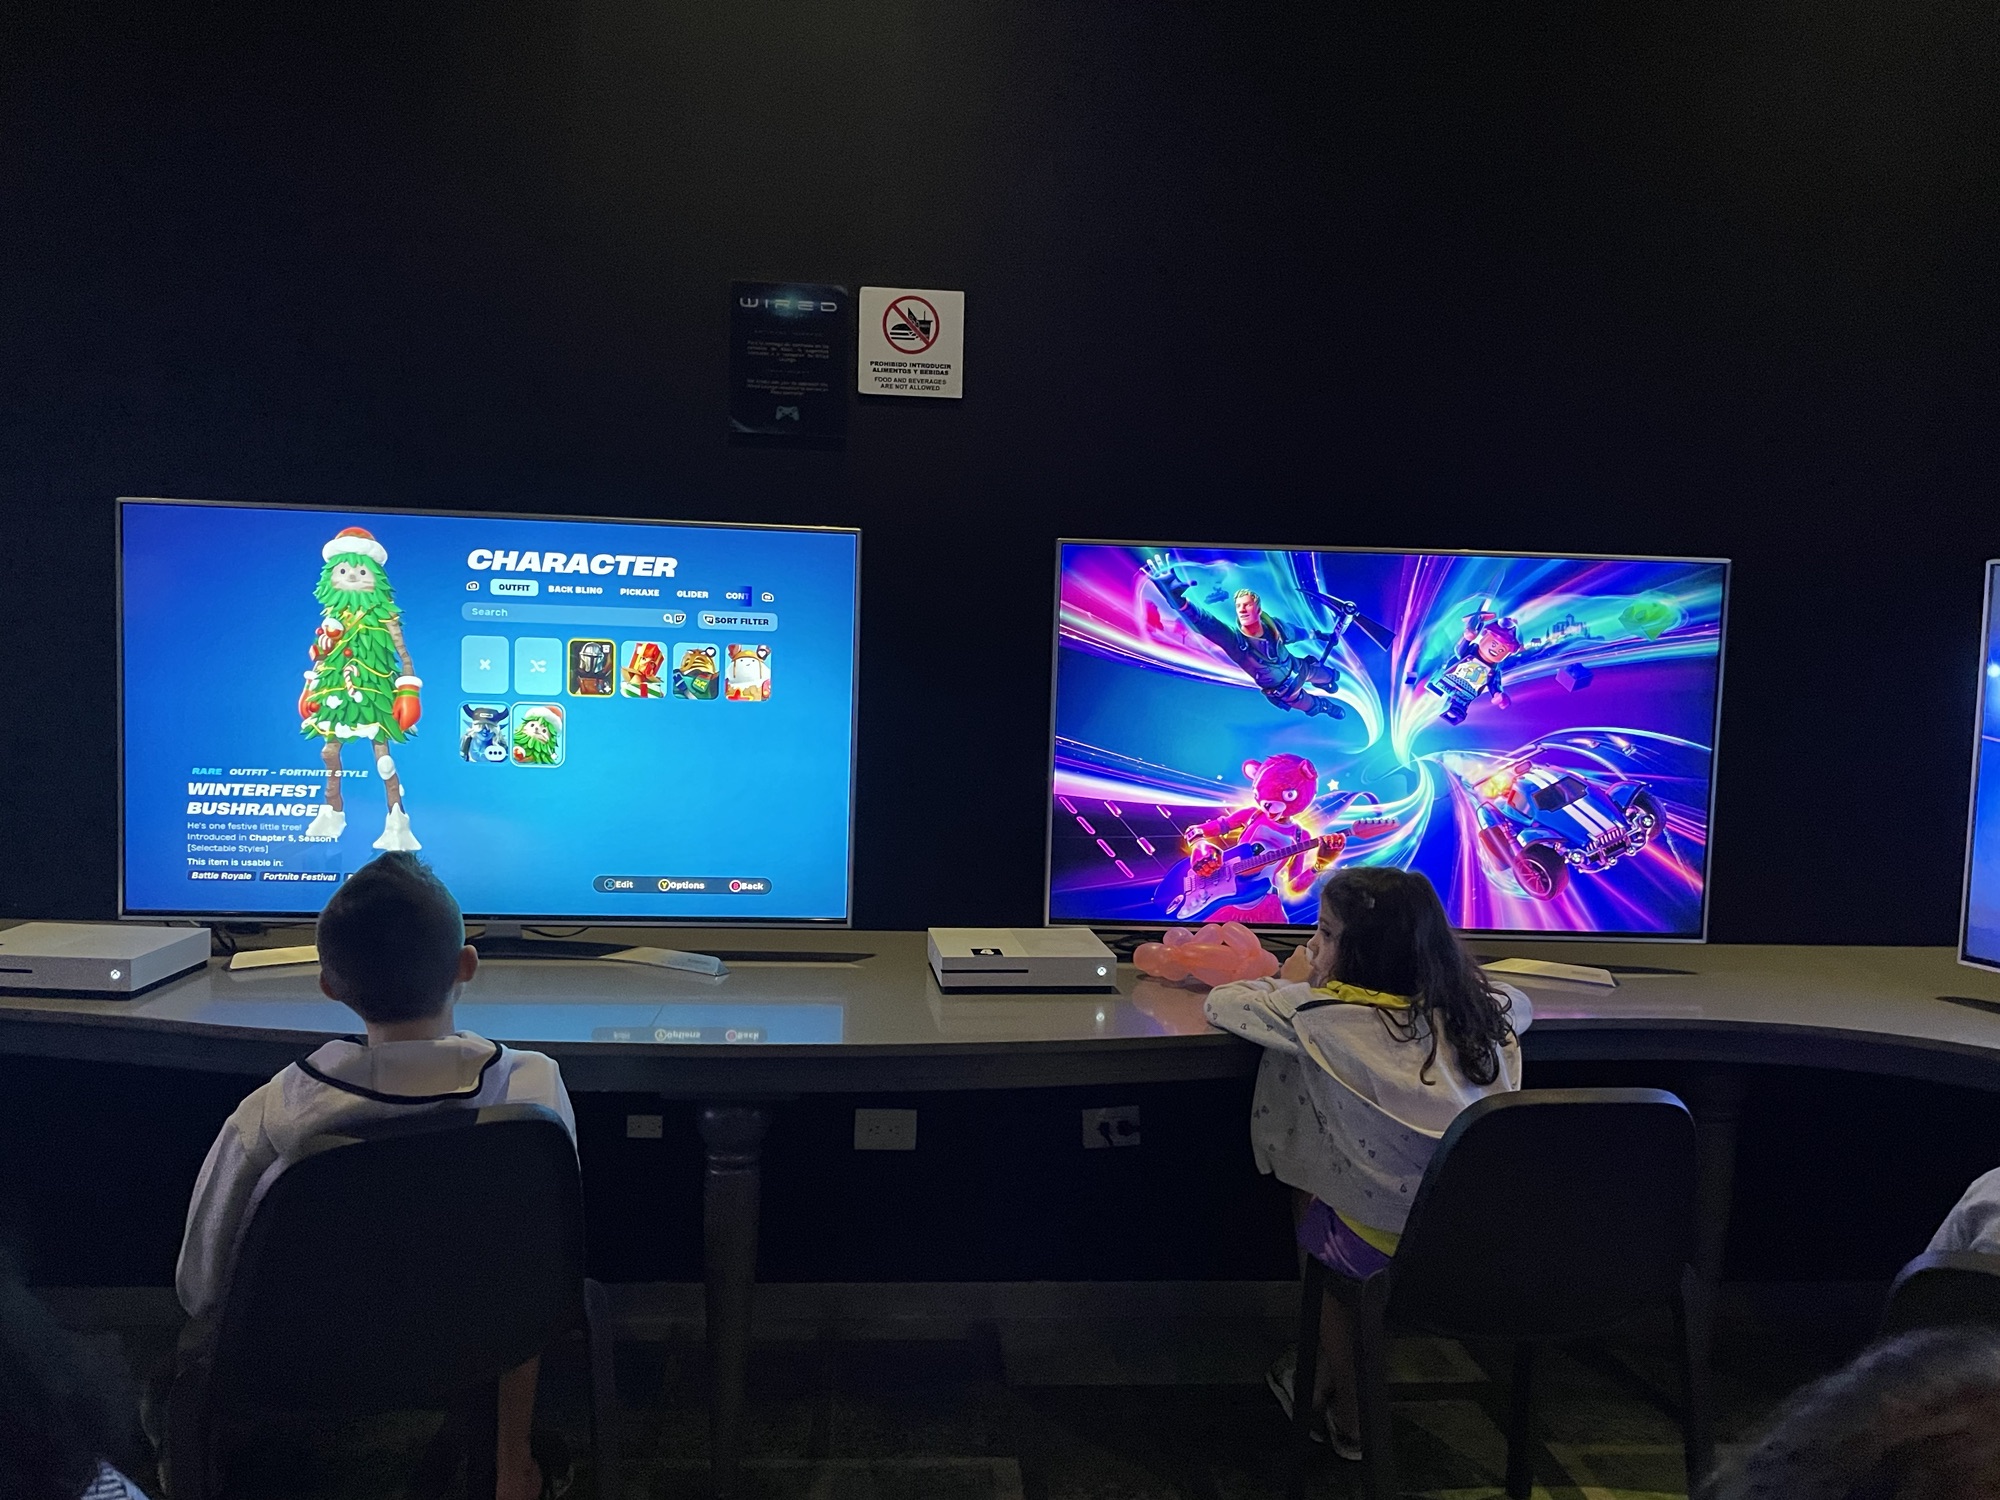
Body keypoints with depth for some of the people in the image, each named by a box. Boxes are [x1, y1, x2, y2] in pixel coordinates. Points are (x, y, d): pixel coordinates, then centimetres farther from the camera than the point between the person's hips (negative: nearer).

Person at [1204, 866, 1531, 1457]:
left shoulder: (1324, 1014, -15)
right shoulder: (1476, 1004, 0)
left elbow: (1221, 1003, -2)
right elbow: (1521, 1004, 25)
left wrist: (1291, 986, 17)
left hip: (1393, 1248, -5)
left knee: (1304, 1194, 27)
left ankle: (1346, 1412, 38)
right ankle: (1333, 1382, 40)